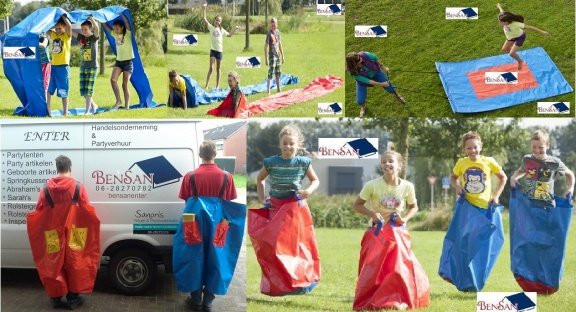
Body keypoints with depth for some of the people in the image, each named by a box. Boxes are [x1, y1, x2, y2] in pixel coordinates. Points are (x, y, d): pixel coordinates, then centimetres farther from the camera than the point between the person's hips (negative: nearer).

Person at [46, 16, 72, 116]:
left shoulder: (67, 36, -5)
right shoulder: (53, 35, 10)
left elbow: (69, 26, -23)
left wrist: (63, 17, -11)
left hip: (63, 67, -5)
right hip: (53, 66, 5)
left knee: (63, 92, 1)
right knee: (49, 90, 5)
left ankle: (65, 113, 8)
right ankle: (48, 111, 12)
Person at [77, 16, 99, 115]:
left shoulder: (94, 37, -8)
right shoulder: (80, 37, 6)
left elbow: (97, 28, -27)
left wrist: (90, 17, -24)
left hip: (92, 67, -5)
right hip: (83, 67, 5)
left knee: (88, 90, -7)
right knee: (82, 90, 7)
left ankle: (87, 111, -1)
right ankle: (93, 106, 26)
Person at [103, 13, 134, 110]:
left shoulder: (128, 34, -7)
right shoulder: (115, 35, 8)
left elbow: (127, 23, -22)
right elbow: (106, 27, 15)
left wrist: (121, 13, -21)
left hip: (128, 61, -5)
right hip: (118, 61, 5)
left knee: (125, 84, -3)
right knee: (113, 79, -16)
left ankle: (127, 106, 3)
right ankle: (118, 100, -10)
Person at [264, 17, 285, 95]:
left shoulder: (278, 31, 7)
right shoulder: (269, 33, -12)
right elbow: (266, 46, -13)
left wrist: (282, 55, 17)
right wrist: (266, 59, -16)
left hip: (278, 55, 7)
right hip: (272, 56, -7)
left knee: (278, 73, 13)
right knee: (271, 73, -10)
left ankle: (278, 89, 22)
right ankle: (268, 90, -9)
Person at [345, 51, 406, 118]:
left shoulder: (364, 55, -40)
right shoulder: (353, 72, -40)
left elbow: (375, 58, -16)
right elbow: (366, 81, -31)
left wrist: (383, 67, -7)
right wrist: (381, 84, -25)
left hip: (375, 72, 2)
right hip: (363, 80, -2)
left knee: (389, 87, 10)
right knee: (360, 101, -1)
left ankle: (397, 94, 46)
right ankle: (363, 107, 38)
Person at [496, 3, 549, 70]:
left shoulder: (515, 24, -46)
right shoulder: (504, 17, -29)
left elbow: (529, 27, -40)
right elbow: (502, 11, -4)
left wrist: (542, 32, -36)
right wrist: (499, 6, 20)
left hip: (519, 37, -7)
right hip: (511, 37, 7)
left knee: (511, 53, -8)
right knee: (504, 49, 14)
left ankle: (520, 61, 24)